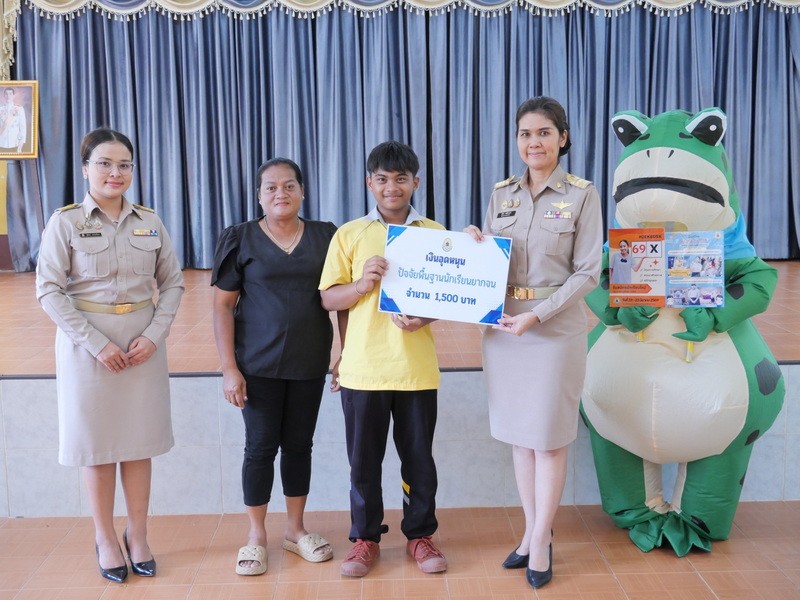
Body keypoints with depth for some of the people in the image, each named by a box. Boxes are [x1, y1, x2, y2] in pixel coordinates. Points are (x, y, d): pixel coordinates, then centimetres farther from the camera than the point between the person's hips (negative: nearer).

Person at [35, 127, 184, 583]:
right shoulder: (65, 222, -4)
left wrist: (153, 335, -8)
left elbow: (173, 283, 6)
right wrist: (96, 343, -15)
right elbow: (49, 290, -8)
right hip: (87, 343, -2)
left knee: (140, 441, 8)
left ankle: (138, 535, 23)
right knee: (97, 443, 7)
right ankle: (105, 537, 23)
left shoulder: (150, 222, 4)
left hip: (143, 343, 2)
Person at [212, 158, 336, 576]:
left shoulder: (325, 236, 3)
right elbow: (222, 306, -4)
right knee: (261, 447, 5)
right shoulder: (240, 239, -3)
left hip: (309, 364, 2)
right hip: (258, 365, -2)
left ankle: (295, 530, 28)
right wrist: (229, 368, -10)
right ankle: (257, 537, 20)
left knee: (299, 445, 12)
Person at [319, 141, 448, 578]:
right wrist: (361, 285, -18)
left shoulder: (436, 234, 5)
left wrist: (426, 316, -13)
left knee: (419, 458, 11)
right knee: (363, 460, 10)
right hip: (363, 368, 0)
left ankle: (420, 535, 29)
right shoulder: (349, 235, 3)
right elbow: (328, 298, 1)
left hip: (417, 367, 1)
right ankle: (365, 538, 26)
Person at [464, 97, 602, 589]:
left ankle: (543, 540, 18)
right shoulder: (502, 194, 8)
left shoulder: (583, 195, -4)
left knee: (549, 438, 4)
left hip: (556, 328, -4)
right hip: (502, 327, 4)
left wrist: (537, 314, -17)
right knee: (520, 435, 11)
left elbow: (587, 273, -7)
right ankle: (533, 531, 25)